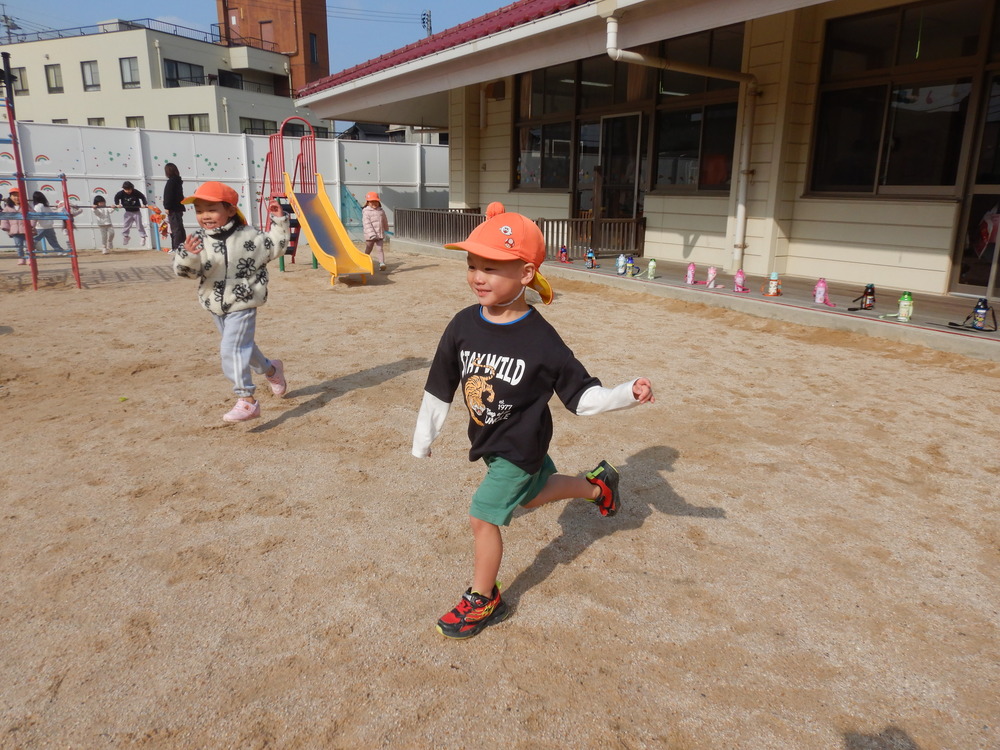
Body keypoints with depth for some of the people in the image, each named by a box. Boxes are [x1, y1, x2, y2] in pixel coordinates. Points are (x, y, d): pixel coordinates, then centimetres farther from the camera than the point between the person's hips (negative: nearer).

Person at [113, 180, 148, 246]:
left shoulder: (136, 192, -15)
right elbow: (116, 197, 3)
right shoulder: (121, 193, -11)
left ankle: (143, 237, 8)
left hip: (136, 211, -2)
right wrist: (117, 204, -8)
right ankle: (125, 236, 13)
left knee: (140, 225, 0)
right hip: (128, 212, 2)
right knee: (126, 225, 1)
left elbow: (143, 197, -5)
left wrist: (144, 204, -16)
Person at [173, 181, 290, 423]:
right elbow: (185, 269, -13)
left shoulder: (248, 236, -10)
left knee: (232, 350, -16)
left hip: (242, 305, -6)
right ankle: (271, 369, 48)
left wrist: (278, 221, -5)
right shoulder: (198, 241, -4)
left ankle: (247, 401, -15)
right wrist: (188, 255, -34)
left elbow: (275, 247, 3)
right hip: (215, 306, 6)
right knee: (242, 346, 21)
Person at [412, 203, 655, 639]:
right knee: (534, 493, 25)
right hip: (488, 439, 6)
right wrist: (423, 438, 8)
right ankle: (598, 485, 51)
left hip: (519, 446, -6)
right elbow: (440, 387, -1)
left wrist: (627, 394, -32)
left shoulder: (541, 340, -25)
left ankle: (483, 600, 22)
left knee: (483, 517, -3)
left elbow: (581, 394, -17)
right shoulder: (463, 325, -12)